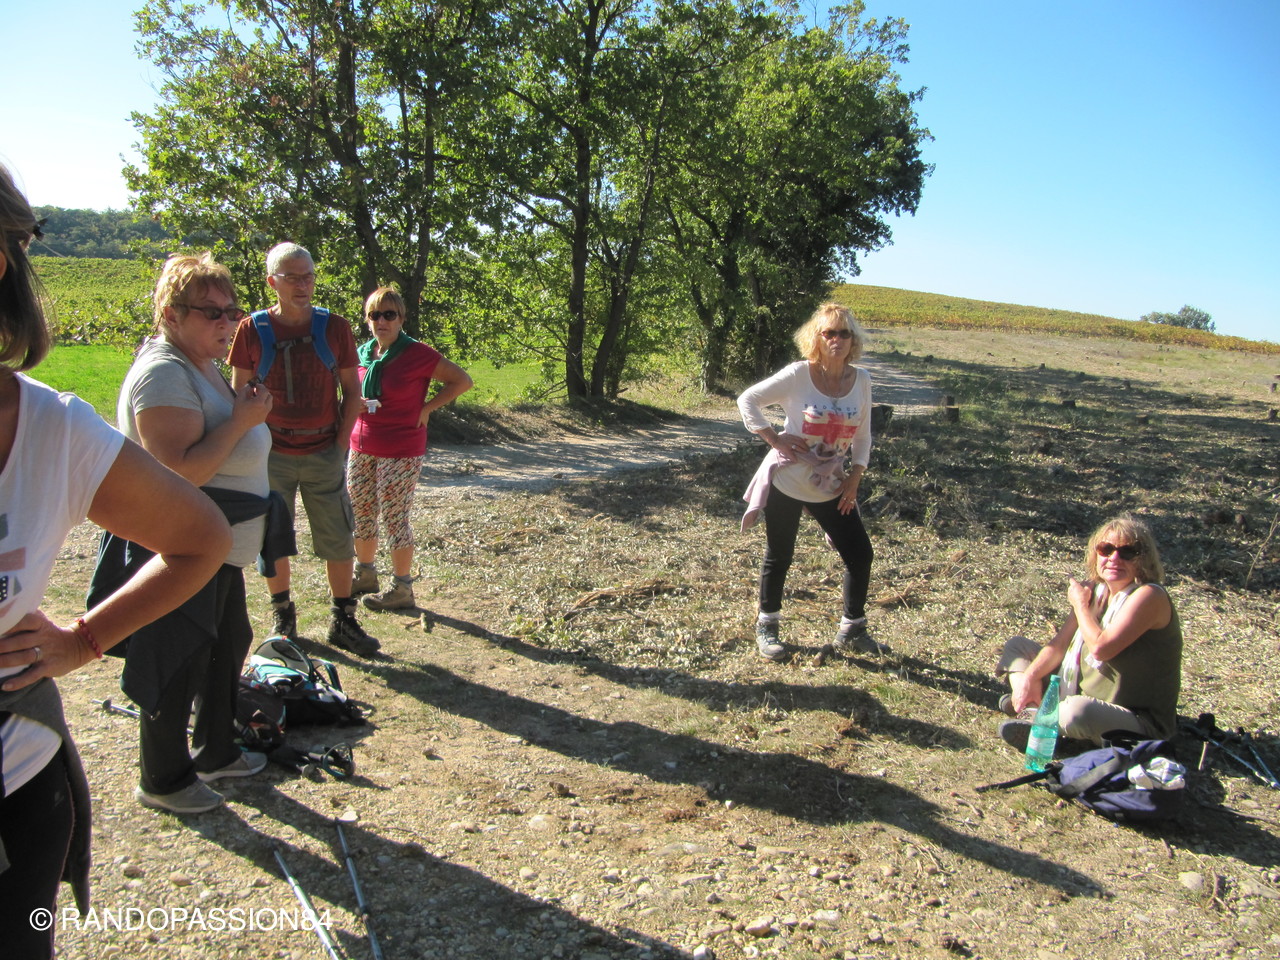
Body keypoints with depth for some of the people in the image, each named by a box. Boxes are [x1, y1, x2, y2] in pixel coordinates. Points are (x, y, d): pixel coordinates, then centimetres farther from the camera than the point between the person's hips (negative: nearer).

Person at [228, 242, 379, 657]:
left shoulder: (334, 328, 0)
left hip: (324, 453, 1)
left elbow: (352, 391, 5)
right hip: (272, 455, 0)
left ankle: (343, 620, 19)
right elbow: (239, 393, 4)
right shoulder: (252, 330, -3)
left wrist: (341, 443, -3)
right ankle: (283, 615, 29)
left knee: (339, 540, 4)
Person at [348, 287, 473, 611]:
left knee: (394, 518, -1)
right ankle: (365, 575, 34)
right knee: (359, 513, 15)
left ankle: (402, 589, 13)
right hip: (362, 447, 7)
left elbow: (462, 381, -9)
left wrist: (425, 409, -10)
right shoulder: (363, 353, 6)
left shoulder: (418, 354, -12)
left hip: (401, 452, -7)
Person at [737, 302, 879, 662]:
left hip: (830, 487, 4)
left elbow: (862, 437, 9)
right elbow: (748, 400, -7)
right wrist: (774, 439, -14)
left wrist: (854, 478, -1)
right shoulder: (799, 375, -12)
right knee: (779, 556, 7)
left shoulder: (861, 380, 0)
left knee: (860, 554, 3)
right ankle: (766, 627, 27)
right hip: (787, 481, -4)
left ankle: (851, 631, 22)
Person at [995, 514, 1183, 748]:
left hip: (1140, 722, -9)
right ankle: (1030, 710, -14)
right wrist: (1030, 678, -12)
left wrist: (1080, 604, -13)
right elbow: (1060, 644, 4)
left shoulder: (1148, 596, -20)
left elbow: (1101, 648, -29)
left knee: (1077, 711, -42)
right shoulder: (1095, 590, 4)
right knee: (1017, 646, 12)